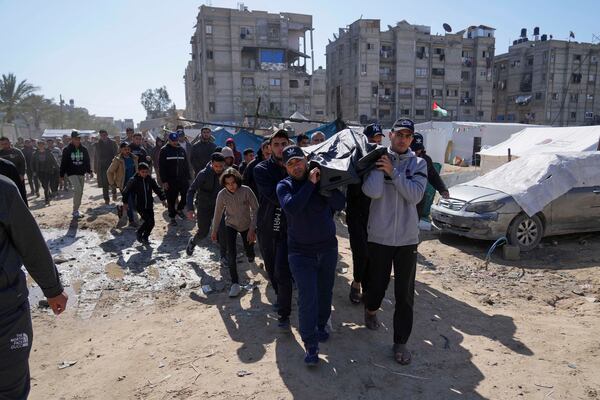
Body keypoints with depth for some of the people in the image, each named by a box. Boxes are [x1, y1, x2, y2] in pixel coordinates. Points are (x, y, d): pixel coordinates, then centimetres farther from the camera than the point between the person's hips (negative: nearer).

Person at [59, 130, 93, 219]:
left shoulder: (84, 149, 6)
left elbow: (87, 161, 14)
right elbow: (63, 163, -1)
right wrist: (62, 175, -1)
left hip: (81, 173, 5)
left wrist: (89, 171, 4)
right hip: (72, 173, -5)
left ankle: (76, 209, 22)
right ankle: (75, 210, -16)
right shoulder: (67, 150, -4)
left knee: (80, 192, 9)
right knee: (78, 189, -21)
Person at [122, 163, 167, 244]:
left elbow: (158, 189, 8)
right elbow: (126, 191, 0)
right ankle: (139, 233, 11)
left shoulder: (150, 179, 2)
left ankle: (145, 237, 22)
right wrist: (125, 202, 0)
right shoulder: (133, 180, -8)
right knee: (148, 220, -14)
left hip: (149, 205, 4)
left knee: (151, 222, 2)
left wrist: (163, 199, 3)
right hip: (140, 206, -4)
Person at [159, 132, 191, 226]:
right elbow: (161, 167, -6)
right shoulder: (164, 150, -3)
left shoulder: (182, 150, 10)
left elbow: (186, 165, 14)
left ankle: (179, 209, 24)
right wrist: (164, 181, -12)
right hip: (170, 180, -3)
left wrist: (188, 177, 7)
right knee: (171, 200, 4)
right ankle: (172, 218, 18)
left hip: (182, 179, 4)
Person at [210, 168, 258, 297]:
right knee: (231, 254, -13)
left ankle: (250, 255, 50)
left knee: (249, 252, 10)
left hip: (247, 226, 0)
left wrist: (252, 228, -21)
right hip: (230, 225, 0)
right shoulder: (222, 194, -20)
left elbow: (255, 209, -19)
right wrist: (214, 231, 3)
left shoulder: (246, 190, -26)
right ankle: (235, 283, 0)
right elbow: (218, 213, -5)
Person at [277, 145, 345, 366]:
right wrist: (310, 184, -23)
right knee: (307, 297, -7)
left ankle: (321, 325, 40)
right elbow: (291, 207, -26)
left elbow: (340, 204, -11)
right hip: (301, 252, -3)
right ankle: (310, 344, 7)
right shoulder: (284, 186, -6)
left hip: (328, 248, 3)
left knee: (325, 292, 16)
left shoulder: (322, 178, -1)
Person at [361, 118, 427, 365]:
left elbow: (415, 195, -14)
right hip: (379, 236, -1)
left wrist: (393, 172, -16)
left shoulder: (418, 164, 2)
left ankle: (400, 342, 18)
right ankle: (371, 310, 48)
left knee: (405, 294, 4)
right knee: (377, 282, 16)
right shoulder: (378, 159, -2)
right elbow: (372, 192, -19)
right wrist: (378, 166, -15)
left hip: (407, 238, 1)